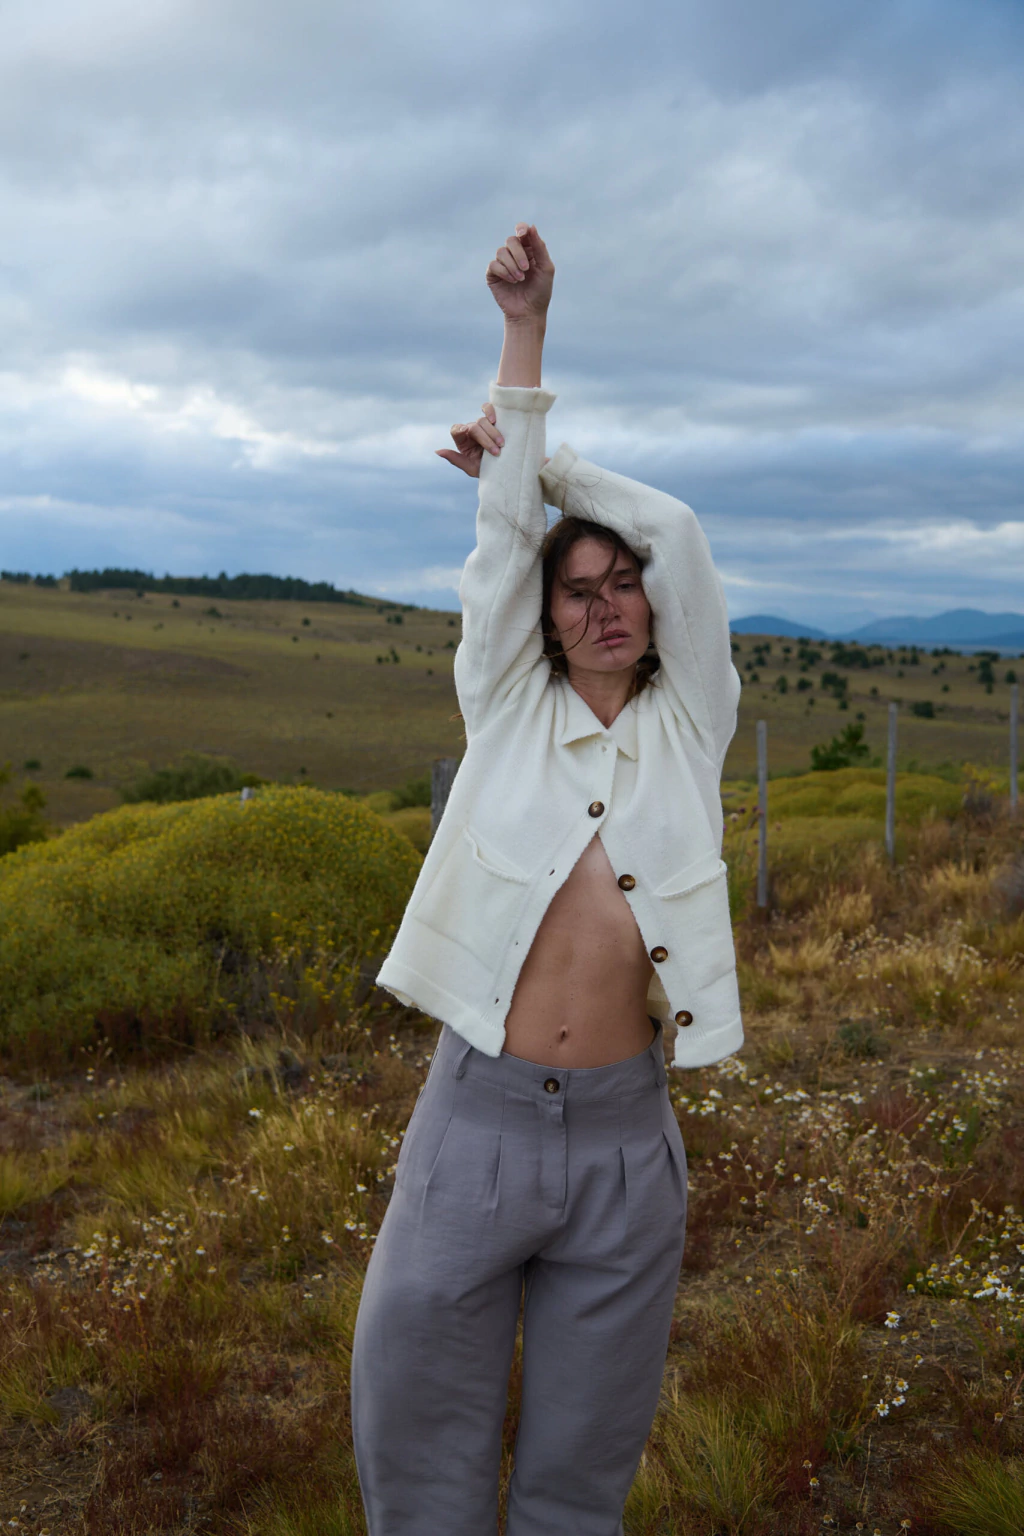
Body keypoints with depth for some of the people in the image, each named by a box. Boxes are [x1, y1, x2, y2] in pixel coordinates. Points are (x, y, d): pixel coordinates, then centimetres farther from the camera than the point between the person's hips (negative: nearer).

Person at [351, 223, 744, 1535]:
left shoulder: (689, 725, 6)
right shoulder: (508, 710, 5)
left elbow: (677, 535, -1)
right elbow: (503, 537, -2)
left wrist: (539, 462, 9)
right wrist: (524, 329, -3)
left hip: (625, 1135, 1)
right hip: (478, 1116, 0)